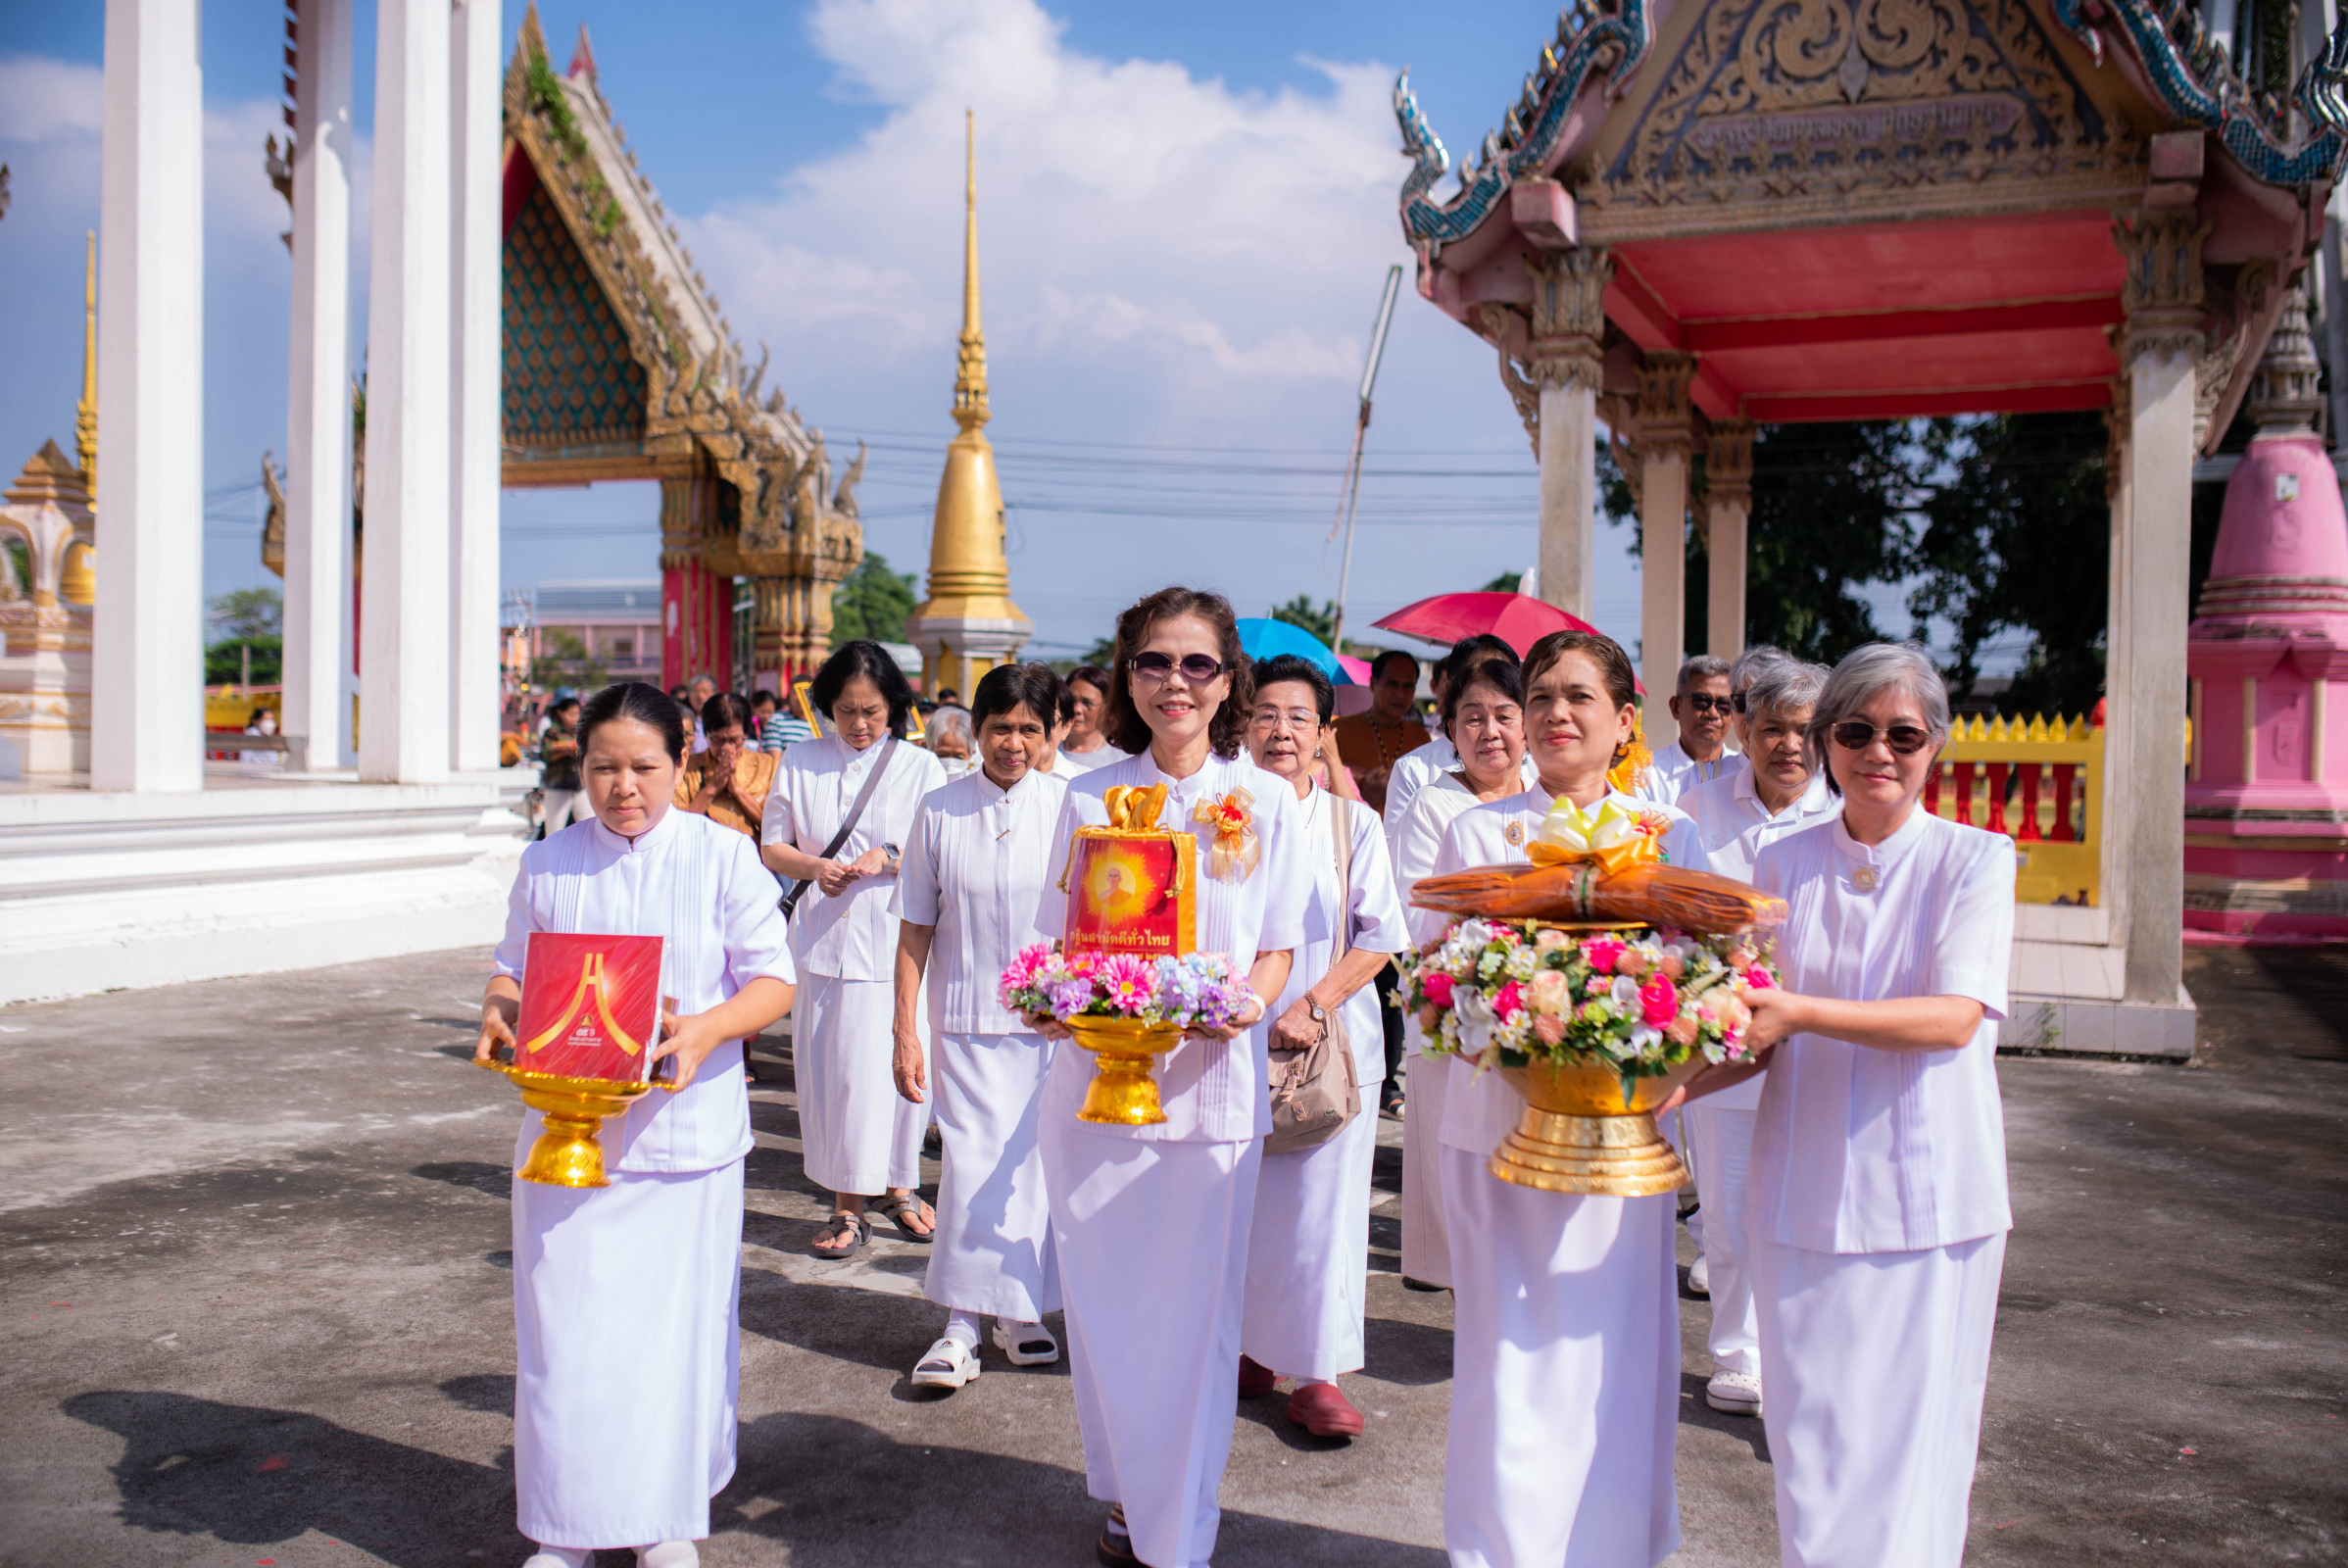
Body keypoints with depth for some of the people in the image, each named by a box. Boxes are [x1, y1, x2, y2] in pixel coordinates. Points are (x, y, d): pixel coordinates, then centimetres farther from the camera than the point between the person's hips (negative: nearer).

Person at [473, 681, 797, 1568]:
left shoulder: (723, 857, -2)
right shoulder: (547, 864, 6)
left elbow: (774, 980, -3)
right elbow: (513, 969, 14)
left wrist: (707, 1029, -21)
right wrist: (498, 1013, -8)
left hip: (683, 1134, -2)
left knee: (678, 1323, 6)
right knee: (564, 1327, 4)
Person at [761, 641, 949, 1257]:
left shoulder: (920, 766, 4)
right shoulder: (800, 761, 10)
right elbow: (772, 848, 11)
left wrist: (889, 859, -17)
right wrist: (813, 867, -9)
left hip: (894, 943, -1)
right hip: (822, 942, 2)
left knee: (894, 1065, 1)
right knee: (829, 1071, 2)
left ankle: (898, 1186, 24)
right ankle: (846, 1206, 13)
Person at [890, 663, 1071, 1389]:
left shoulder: (1069, 807, 0)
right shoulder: (941, 811, 0)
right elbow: (915, 929, 3)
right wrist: (905, 1031, 0)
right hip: (966, 1018, 0)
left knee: (1033, 1164, 7)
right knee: (973, 1164, -3)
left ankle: (1022, 1312, 24)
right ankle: (962, 1325, 8)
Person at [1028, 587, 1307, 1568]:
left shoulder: (1266, 800, 4)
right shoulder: (1088, 798, 6)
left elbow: (1279, 946, 5)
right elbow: (1056, 943, 10)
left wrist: (1245, 1001, -16)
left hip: (1212, 1080, -1)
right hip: (1096, 1076, 1)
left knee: (1194, 1311, 3)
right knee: (1102, 1304, 8)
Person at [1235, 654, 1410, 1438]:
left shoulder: (1353, 824, 3)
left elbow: (1380, 936, -1)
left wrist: (1312, 1006, -12)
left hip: (1332, 1043, -1)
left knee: (1323, 1205, 0)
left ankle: (1317, 1373, 11)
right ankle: (1250, 1351, 25)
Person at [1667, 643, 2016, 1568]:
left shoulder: (1974, 860, -2)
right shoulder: (1785, 866, 6)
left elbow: (1956, 1017, -15)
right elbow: (1765, 1037, 9)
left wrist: (1800, 1012, -24)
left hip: (1927, 1195, -2)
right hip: (1805, 1192, 2)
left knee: (1909, 1438, 5)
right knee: (1812, 1437, 8)